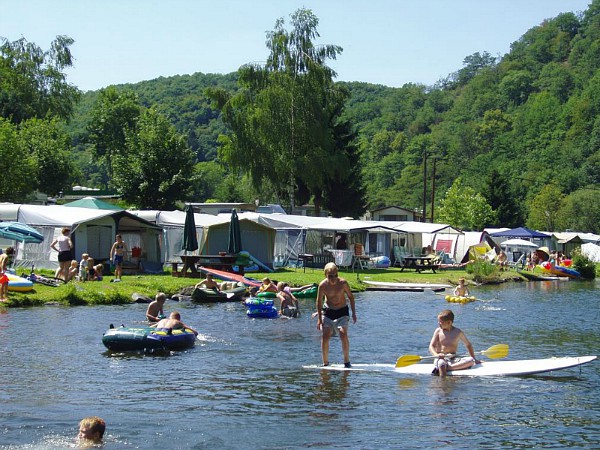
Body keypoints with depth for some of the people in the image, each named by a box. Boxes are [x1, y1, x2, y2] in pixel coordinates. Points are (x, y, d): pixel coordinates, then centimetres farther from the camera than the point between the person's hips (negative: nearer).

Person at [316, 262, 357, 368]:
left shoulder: (343, 283, -16)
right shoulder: (323, 285, -14)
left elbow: (350, 297, -2)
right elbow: (319, 302, -6)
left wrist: (354, 313, -3)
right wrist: (319, 318, -8)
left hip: (342, 311, -1)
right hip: (328, 311, 1)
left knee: (343, 335, -14)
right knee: (325, 336, -6)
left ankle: (347, 361, -2)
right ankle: (325, 363, 5)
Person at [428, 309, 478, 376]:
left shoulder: (458, 332, 5)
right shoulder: (438, 331, 4)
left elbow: (468, 345, 16)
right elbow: (431, 346, -3)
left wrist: (474, 359, 11)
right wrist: (436, 355, -25)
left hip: (453, 358, 2)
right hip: (441, 358, -2)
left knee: (470, 360, -24)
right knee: (441, 363, -37)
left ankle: (448, 368, -39)